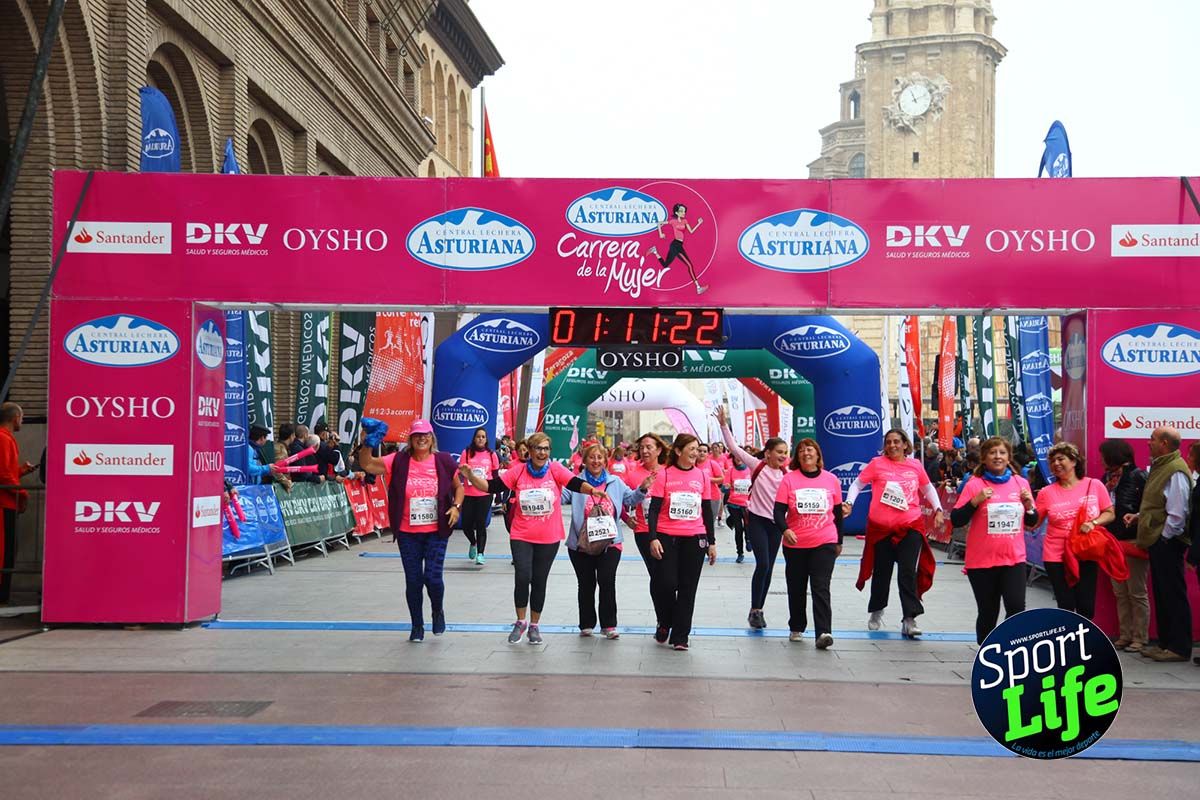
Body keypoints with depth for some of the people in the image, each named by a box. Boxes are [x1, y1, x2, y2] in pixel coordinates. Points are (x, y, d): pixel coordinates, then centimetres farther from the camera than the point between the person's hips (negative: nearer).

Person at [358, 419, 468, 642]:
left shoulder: (444, 461, -3)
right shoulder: (400, 461, -2)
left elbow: (459, 486, 9)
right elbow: (367, 465, -4)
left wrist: (456, 506, -6)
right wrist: (366, 445, -19)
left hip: (436, 531, -1)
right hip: (407, 533, 1)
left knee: (433, 576, -8)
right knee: (413, 580, 8)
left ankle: (438, 611, 24)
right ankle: (417, 626, 25)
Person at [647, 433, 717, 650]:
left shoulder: (702, 476, 6)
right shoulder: (664, 475, -3)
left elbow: (707, 511, 11)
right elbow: (654, 509, -3)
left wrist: (711, 542, 10)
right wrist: (653, 538, -13)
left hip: (694, 538, 3)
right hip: (667, 537, -3)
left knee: (688, 588, 4)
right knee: (667, 583, -4)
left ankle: (680, 636, 12)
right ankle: (664, 624, 24)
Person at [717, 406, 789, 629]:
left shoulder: (786, 474, 4)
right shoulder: (757, 466, -6)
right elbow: (733, 447, -10)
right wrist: (724, 424, -16)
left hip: (776, 524, 4)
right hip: (757, 520, -4)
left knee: (768, 568, 7)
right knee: (762, 564, -14)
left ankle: (759, 610, 19)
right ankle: (755, 610, -3)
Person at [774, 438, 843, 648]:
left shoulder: (831, 479, 2)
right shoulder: (789, 479, -3)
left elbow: (838, 513, 11)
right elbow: (779, 511, -9)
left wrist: (839, 542, 15)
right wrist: (785, 530, -28)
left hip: (824, 543, -1)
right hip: (794, 544, 1)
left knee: (821, 588, -11)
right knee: (796, 589, 12)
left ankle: (823, 632, -15)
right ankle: (796, 628, 28)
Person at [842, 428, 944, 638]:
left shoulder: (915, 465, 7)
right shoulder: (877, 463, 0)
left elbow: (928, 489, 20)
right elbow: (857, 484, 3)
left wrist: (938, 510, 10)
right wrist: (849, 503, -12)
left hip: (910, 526, 1)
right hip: (881, 527, -1)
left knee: (908, 572, -8)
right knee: (882, 572, 12)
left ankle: (909, 620, -6)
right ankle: (876, 612, 32)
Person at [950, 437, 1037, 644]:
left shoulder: (1021, 483, 7)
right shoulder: (974, 484, -5)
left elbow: (1032, 522, 14)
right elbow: (956, 520, -8)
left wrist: (1029, 505, -6)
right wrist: (976, 501, -21)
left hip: (1014, 558, 2)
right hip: (982, 560, -2)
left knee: (1016, 607, -14)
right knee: (988, 612, 7)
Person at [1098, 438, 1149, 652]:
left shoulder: (1137, 476, -10)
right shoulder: (1107, 478, 10)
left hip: (1133, 542, -7)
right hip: (1112, 542, 7)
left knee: (1137, 593, 2)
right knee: (1120, 593, 11)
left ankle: (1140, 638, 10)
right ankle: (1125, 635, 19)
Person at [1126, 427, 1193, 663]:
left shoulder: (1176, 471, -17)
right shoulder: (1160, 467, 15)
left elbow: (1176, 512, -21)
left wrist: (1164, 538, -15)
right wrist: (1138, 516, 11)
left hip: (1167, 542, -10)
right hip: (1157, 541, 10)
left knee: (1173, 595, -2)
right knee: (1161, 593, 15)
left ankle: (1179, 648, 6)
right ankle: (1166, 643, 23)